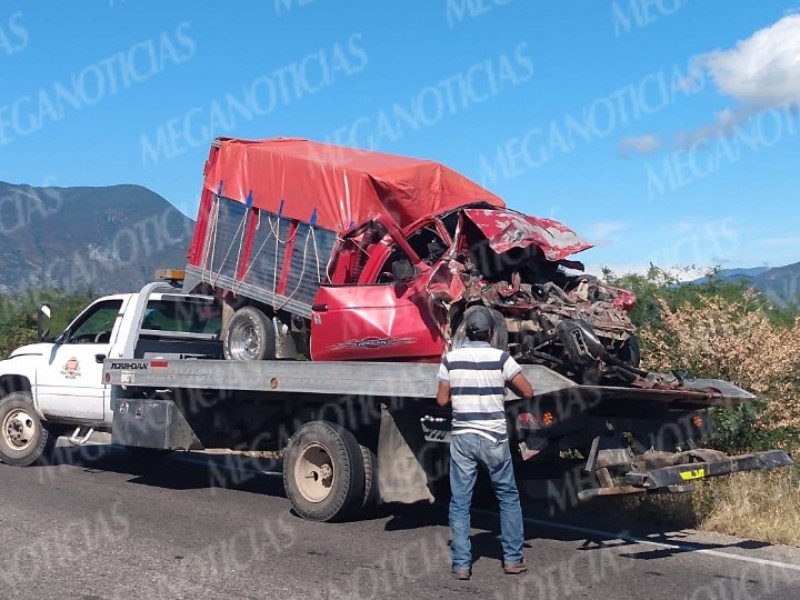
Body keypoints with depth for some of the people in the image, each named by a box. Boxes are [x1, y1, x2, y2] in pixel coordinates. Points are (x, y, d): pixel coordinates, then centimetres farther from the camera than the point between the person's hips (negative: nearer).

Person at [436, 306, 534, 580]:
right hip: (494, 438, -1)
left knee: (460, 503, 6)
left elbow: (442, 400, 3)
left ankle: (461, 564, 6)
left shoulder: (451, 359, 0)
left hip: (462, 438, 1)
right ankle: (512, 559, 18)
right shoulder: (500, 358, -6)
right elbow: (527, 392, -3)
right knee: (508, 498, 14)